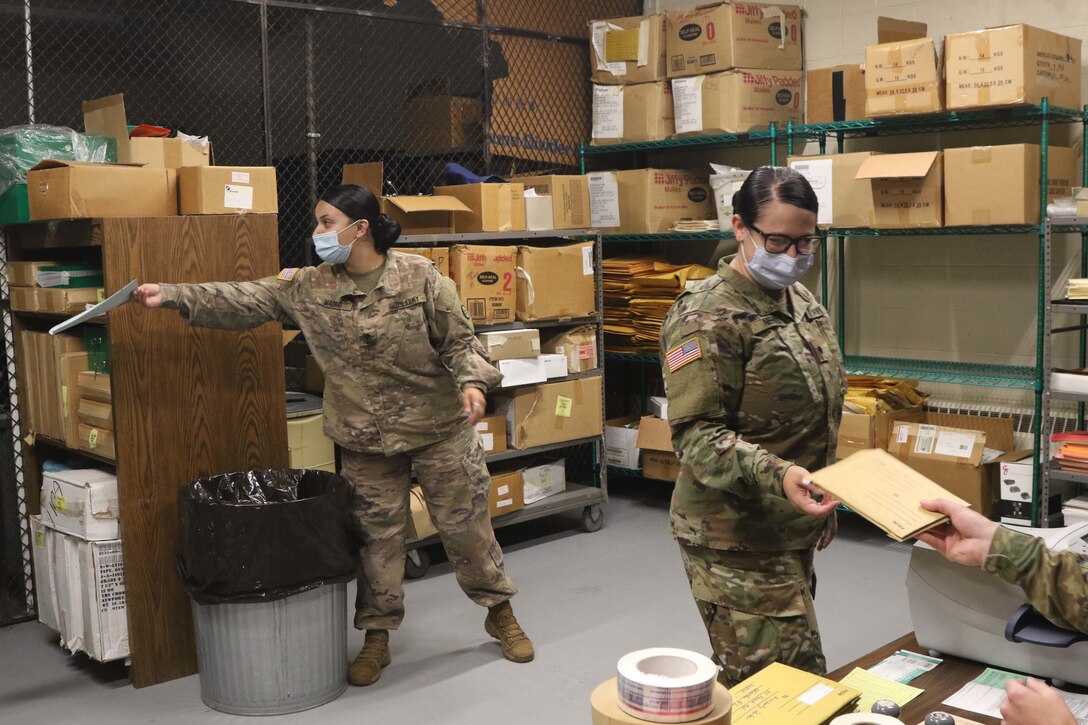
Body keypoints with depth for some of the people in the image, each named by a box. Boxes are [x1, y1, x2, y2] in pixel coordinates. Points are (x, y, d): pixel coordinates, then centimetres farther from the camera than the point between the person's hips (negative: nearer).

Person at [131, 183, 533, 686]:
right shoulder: (308, 288, -2)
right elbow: (244, 302, -5)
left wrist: (471, 382, -23)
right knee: (376, 535, 11)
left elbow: (459, 342, -6)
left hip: (439, 429, -2)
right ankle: (376, 637, 26)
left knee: (465, 524, 8)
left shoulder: (421, 278, -10)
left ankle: (499, 612, 29)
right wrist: (171, 296, -13)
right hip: (366, 442, 3)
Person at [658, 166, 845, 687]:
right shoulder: (708, 316, -16)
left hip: (792, 528, 8)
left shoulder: (800, 302, 12)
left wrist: (826, 502, 25)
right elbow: (695, 433, -21)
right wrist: (774, 476, -35)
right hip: (737, 541, -8)